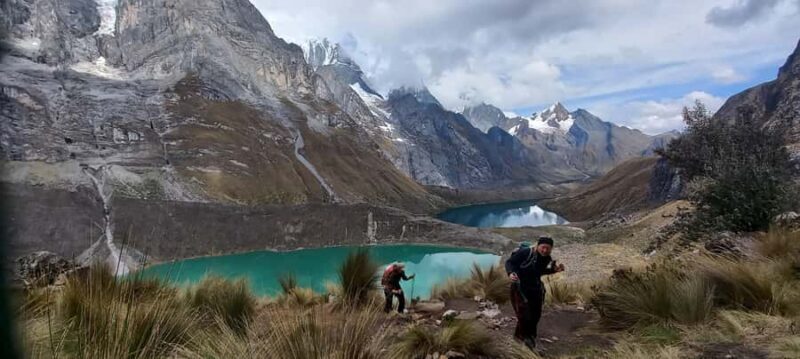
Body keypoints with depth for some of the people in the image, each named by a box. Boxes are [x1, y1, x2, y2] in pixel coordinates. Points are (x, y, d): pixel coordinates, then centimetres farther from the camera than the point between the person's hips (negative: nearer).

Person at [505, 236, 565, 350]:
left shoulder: (547, 259, -2)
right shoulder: (525, 253, -25)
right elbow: (509, 262, -19)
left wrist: (555, 270, 4)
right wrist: (511, 273, -38)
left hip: (535, 288, 7)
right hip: (520, 288, -7)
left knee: (536, 314, 17)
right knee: (525, 314, -11)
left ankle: (530, 335, 43)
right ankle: (521, 335, 18)